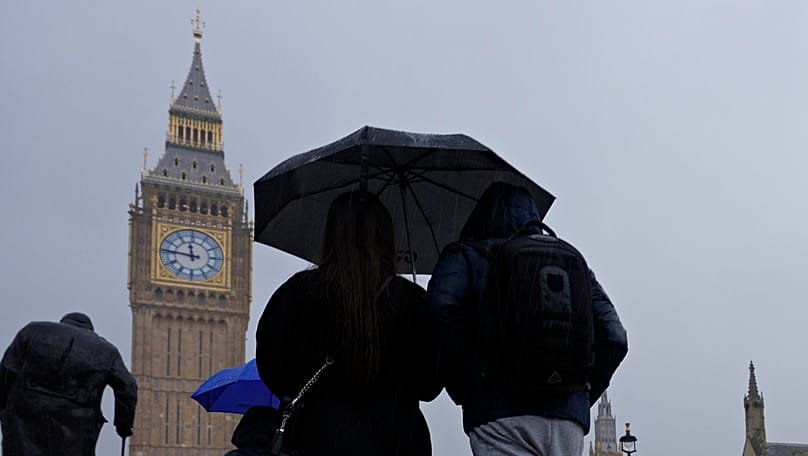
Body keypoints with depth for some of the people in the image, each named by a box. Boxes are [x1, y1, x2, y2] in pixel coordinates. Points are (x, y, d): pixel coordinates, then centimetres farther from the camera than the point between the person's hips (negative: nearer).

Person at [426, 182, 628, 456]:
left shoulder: (465, 255, 12)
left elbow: (442, 307, -11)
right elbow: (614, 339, 11)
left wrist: (460, 389, 0)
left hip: (497, 412, -3)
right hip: (569, 418, 4)